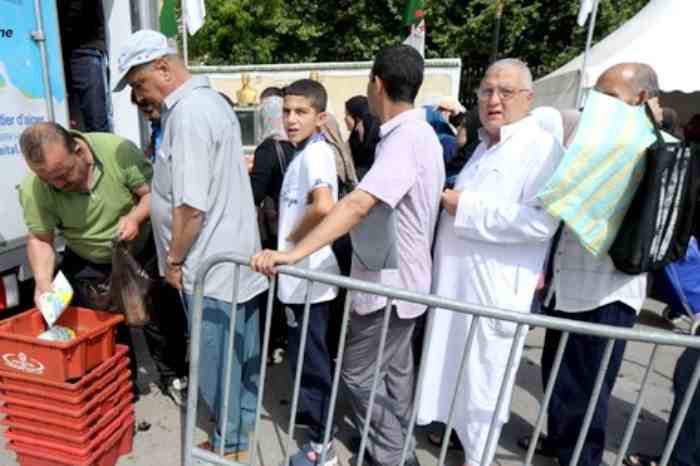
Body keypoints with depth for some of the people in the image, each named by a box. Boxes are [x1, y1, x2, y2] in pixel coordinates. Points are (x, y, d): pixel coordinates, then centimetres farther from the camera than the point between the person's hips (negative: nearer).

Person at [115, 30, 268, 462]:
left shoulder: (188, 113, -20)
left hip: (210, 265, -10)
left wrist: (174, 259, -10)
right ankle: (243, 426, 39)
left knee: (217, 361, 7)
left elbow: (191, 205, -24)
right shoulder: (212, 100, 12)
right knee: (243, 353, 21)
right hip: (237, 254, 10)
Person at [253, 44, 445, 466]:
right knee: (395, 371, 21)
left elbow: (357, 204, -38)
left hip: (390, 282, -10)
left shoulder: (405, 138, -25)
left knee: (359, 375, 5)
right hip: (399, 277, 10)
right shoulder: (416, 133, 8)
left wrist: (294, 253, -41)